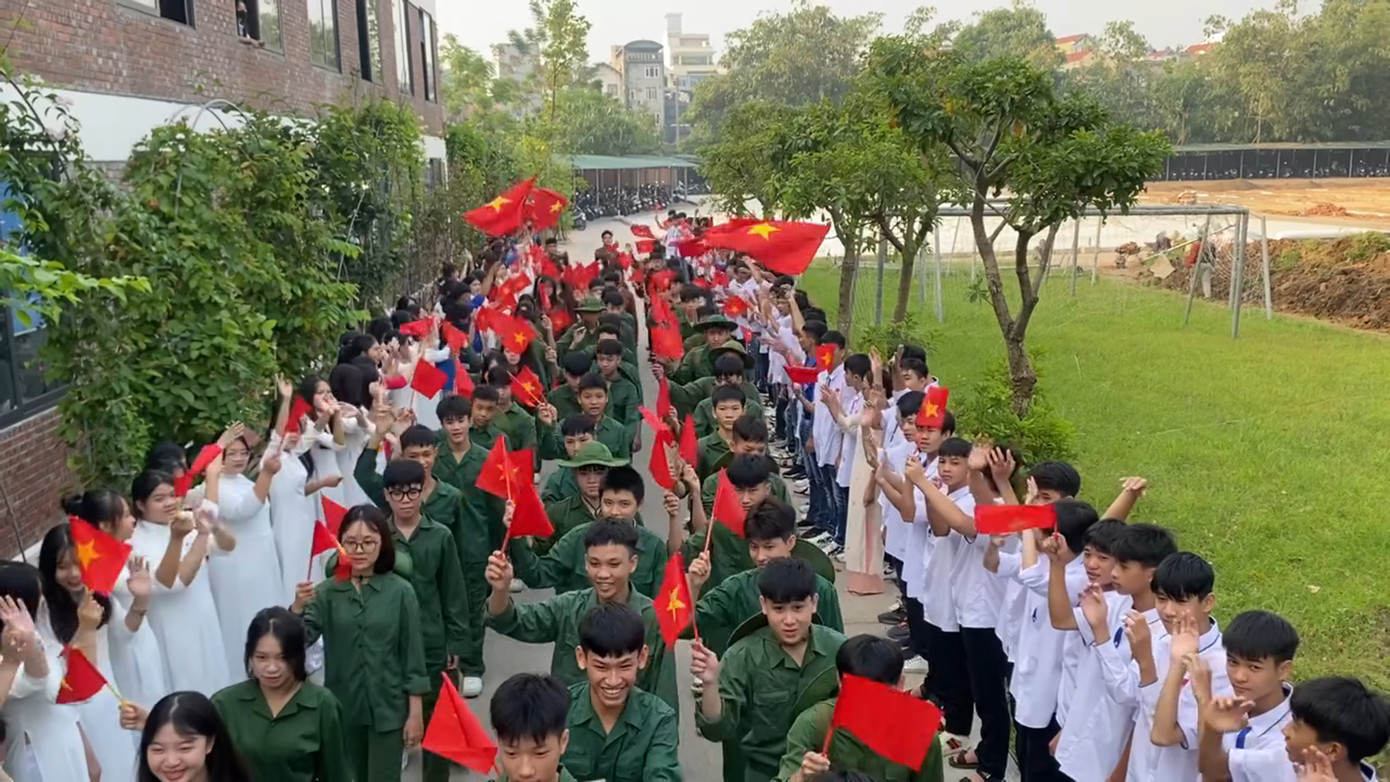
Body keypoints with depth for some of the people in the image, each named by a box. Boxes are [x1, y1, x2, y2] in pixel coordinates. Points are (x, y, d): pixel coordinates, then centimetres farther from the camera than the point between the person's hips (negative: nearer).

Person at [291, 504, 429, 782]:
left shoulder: (400, 591, -10)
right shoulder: (327, 591, -4)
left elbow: (413, 655, -6)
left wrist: (415, 712, -5)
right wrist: (298, 608, -33)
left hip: (387, 708, -3)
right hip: (342, 708, 3)